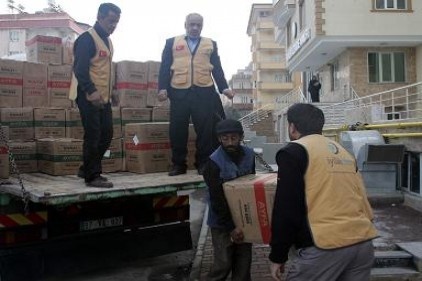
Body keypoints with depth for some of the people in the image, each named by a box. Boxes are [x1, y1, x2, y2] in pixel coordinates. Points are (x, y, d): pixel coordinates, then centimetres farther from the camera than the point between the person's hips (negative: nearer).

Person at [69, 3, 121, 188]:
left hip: (103, 97, 9)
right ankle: (92, 176, 4)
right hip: (89, 96, -9)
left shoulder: (106, 40, 16)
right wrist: (91, 92, -30)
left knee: (106, 134, 11)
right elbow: (80, 69, -21)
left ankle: (87, 169, 24)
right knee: (93, 136, -6)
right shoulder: (87, 39, -12)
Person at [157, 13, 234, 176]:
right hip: (179, 92, 0)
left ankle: (203, 163, 6)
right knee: (177, 129, 0)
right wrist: (162, 88, -3)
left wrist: (224, 87, 2)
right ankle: (178, 164, 10)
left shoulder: (210, 44, 19)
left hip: (204, 91, 0)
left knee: (205, 129, -3)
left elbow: (217, 68, 14)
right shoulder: (172, 42, 16)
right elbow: (165, 68, 9)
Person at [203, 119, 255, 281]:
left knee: (244, 261, 12)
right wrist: (230, 227, -19)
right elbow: (217, 200, -19)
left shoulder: (249, 155, -3)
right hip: (222, 222, -5)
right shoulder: (214, 162, -20)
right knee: (223, 263, -1)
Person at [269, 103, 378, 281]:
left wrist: (277, 256, 0)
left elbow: (286, 210, -6)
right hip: (363, 242, 7)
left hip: (324, 246, -7)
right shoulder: (344, 152, 19)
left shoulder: (293, 152, -2)